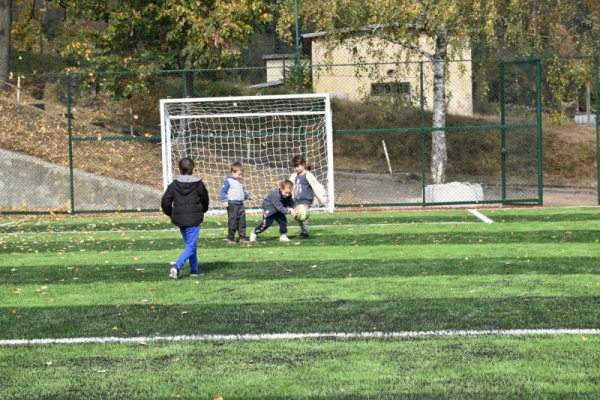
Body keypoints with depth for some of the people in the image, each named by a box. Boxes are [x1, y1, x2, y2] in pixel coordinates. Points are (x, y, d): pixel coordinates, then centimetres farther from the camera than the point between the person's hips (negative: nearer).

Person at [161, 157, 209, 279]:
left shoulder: (174, 185, 1)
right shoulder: (198, 184, -5)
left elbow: (165, 201, -2)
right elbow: (205, 200, 6)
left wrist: (171, 214, 13)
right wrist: (201, 211, 27)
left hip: (179, 219, 4)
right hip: (193, 220, -4)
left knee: (190, 244, 19)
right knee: (191, 246, -3)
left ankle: (194, 269, 24)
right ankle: (177, 266, -22)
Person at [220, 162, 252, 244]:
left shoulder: (240, 183, 17)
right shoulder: (228, 181, -6)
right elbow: (223, 191, -10)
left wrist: (249, 197, 16)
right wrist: (224, 201, -19)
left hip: (240, 204, 7)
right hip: (232, 204, -7)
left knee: (242, 221, 6)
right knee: (233, 222, -5)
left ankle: (242, 238, 10)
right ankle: (230, 239, 4)